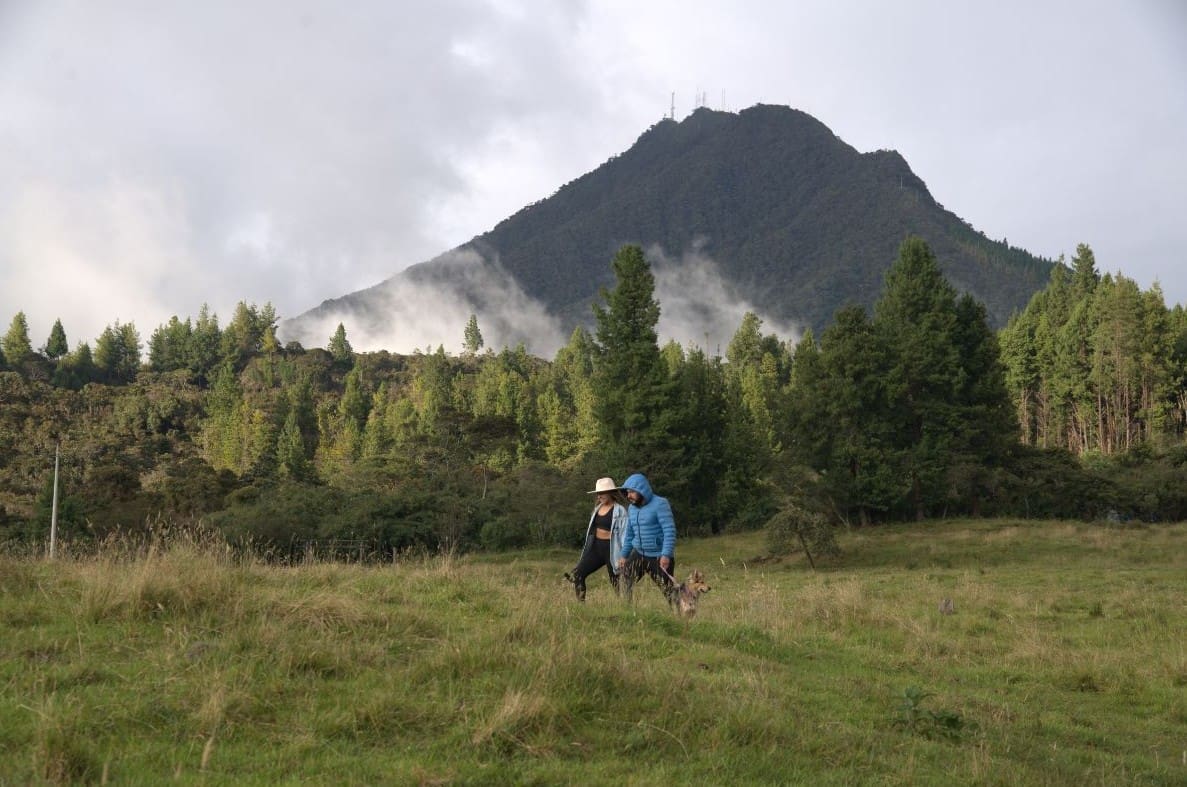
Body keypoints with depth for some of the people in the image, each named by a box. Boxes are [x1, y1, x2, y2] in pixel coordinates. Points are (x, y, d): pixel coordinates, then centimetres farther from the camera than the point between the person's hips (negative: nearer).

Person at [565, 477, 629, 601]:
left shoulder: (620, 510, -12)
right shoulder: (598, 508, 11)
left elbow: (625, 533, -15)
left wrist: (624, 556, -19)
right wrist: (586, 551, 18)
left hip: (611, 549, -7)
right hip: (596, 548, 7)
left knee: (616, 583, 3)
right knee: (576, 575, -4)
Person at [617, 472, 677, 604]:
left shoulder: (660, 504, -13)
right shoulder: (632, 508, 9)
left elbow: (670, 530, -19)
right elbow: (629, 534, 19)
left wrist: (666, 555, -27)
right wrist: (624, 555, 16)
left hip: (659, 556, -7)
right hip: (639, 554, 7)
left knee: (668, 588, -5)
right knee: (625, 577, -2)